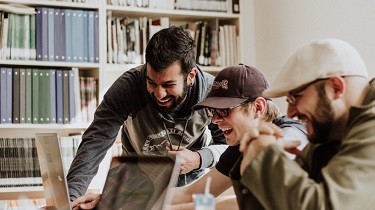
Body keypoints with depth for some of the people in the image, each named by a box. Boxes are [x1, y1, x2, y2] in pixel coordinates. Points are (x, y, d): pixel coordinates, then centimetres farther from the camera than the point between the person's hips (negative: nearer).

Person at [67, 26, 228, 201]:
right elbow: (96, 141, -33)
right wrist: (70, 197, -47)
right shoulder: (127, 87, -28)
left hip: (192, 177, 1)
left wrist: (199, 159, -33)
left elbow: (228, 144, -11)